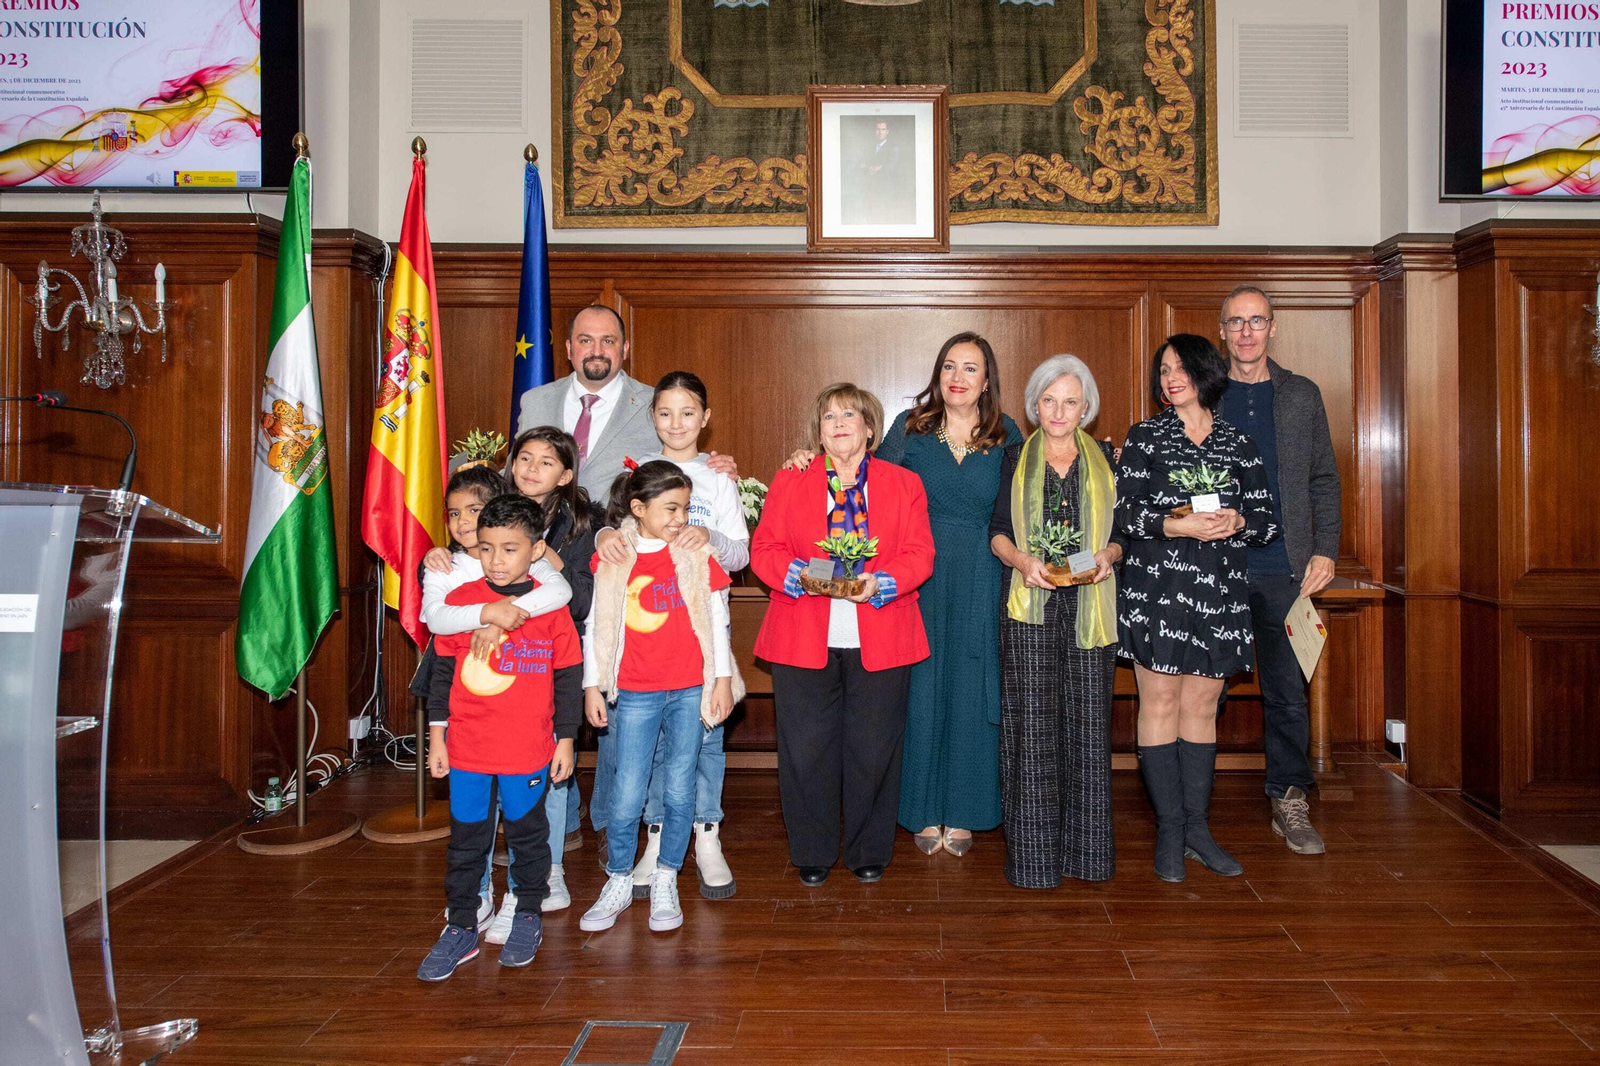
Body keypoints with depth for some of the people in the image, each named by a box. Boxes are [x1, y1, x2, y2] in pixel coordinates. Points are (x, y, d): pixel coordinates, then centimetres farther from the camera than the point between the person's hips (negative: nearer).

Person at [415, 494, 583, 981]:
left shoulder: (550, 608, -6)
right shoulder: (459, 600, -2)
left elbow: (568, 679, 0)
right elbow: (443, 671, 5)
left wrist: (565, 740, 1)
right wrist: (437, 735, 5)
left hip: (528, 751, -1)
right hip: (467, 749, 2)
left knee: (527, 835, 14)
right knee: (466, 840, 10)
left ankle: (527, 916, 32)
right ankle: (461, 928, 24)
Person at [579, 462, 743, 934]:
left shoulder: (697, 554, 2)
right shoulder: (611, 558, 1)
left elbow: (716, 618, 6)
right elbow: (596, 624, 6)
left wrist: (722, 679, 3)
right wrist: (592, 686, 4)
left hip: (690, 690, 0)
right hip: (633, 694, 0)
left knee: (680, 791, 4)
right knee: (626, 795, 0)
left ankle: (665, 884, 20)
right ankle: (618, 883, 19)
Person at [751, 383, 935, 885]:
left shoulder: (904, 484, 8)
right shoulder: (789, 481, 9)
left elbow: (919, 555, 0)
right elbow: (764, 549, 3)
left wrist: (880, 584, -18)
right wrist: (797, 575, -16)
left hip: (879, 641, 0)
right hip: (803, 639, 0)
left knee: (873, 748, 6)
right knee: (806, 748, 4)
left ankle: (869, 852, 24)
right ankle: (812, 853, 20)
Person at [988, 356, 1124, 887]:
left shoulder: (1104, 459, 11)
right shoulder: (1015, 459, 9)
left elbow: (1121, 530, 13)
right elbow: (997, 530, 7)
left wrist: (1108, 555, -8)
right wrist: (1021, 559, -12)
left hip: (1089, 607, 1)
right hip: (1029, 607, -1)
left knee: (1087, 722, 2)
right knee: (1031, 725, -1)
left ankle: (1084, 848, 13)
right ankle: (1033, 853, 6)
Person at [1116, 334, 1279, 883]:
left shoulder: (1239, 444, 11)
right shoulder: (1145, 437, 4)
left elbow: (1267, 520, 9)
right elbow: (1124, 512, -5)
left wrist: (1239, 521, -12)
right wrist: (1179, 525, -19)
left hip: (1219, 591, 2)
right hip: (1156, 588, -2)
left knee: (1201, 705, 7)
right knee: (1160, 702, -1)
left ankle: (1197, 827, 15)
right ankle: (1169, 832, 6)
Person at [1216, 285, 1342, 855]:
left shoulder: (1302, 395, 11)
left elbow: (1324, 478, 11)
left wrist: (1325, 549, 2)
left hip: (1282, 567, 1)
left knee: (1287, 689, 3)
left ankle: (1289, 802, 16)